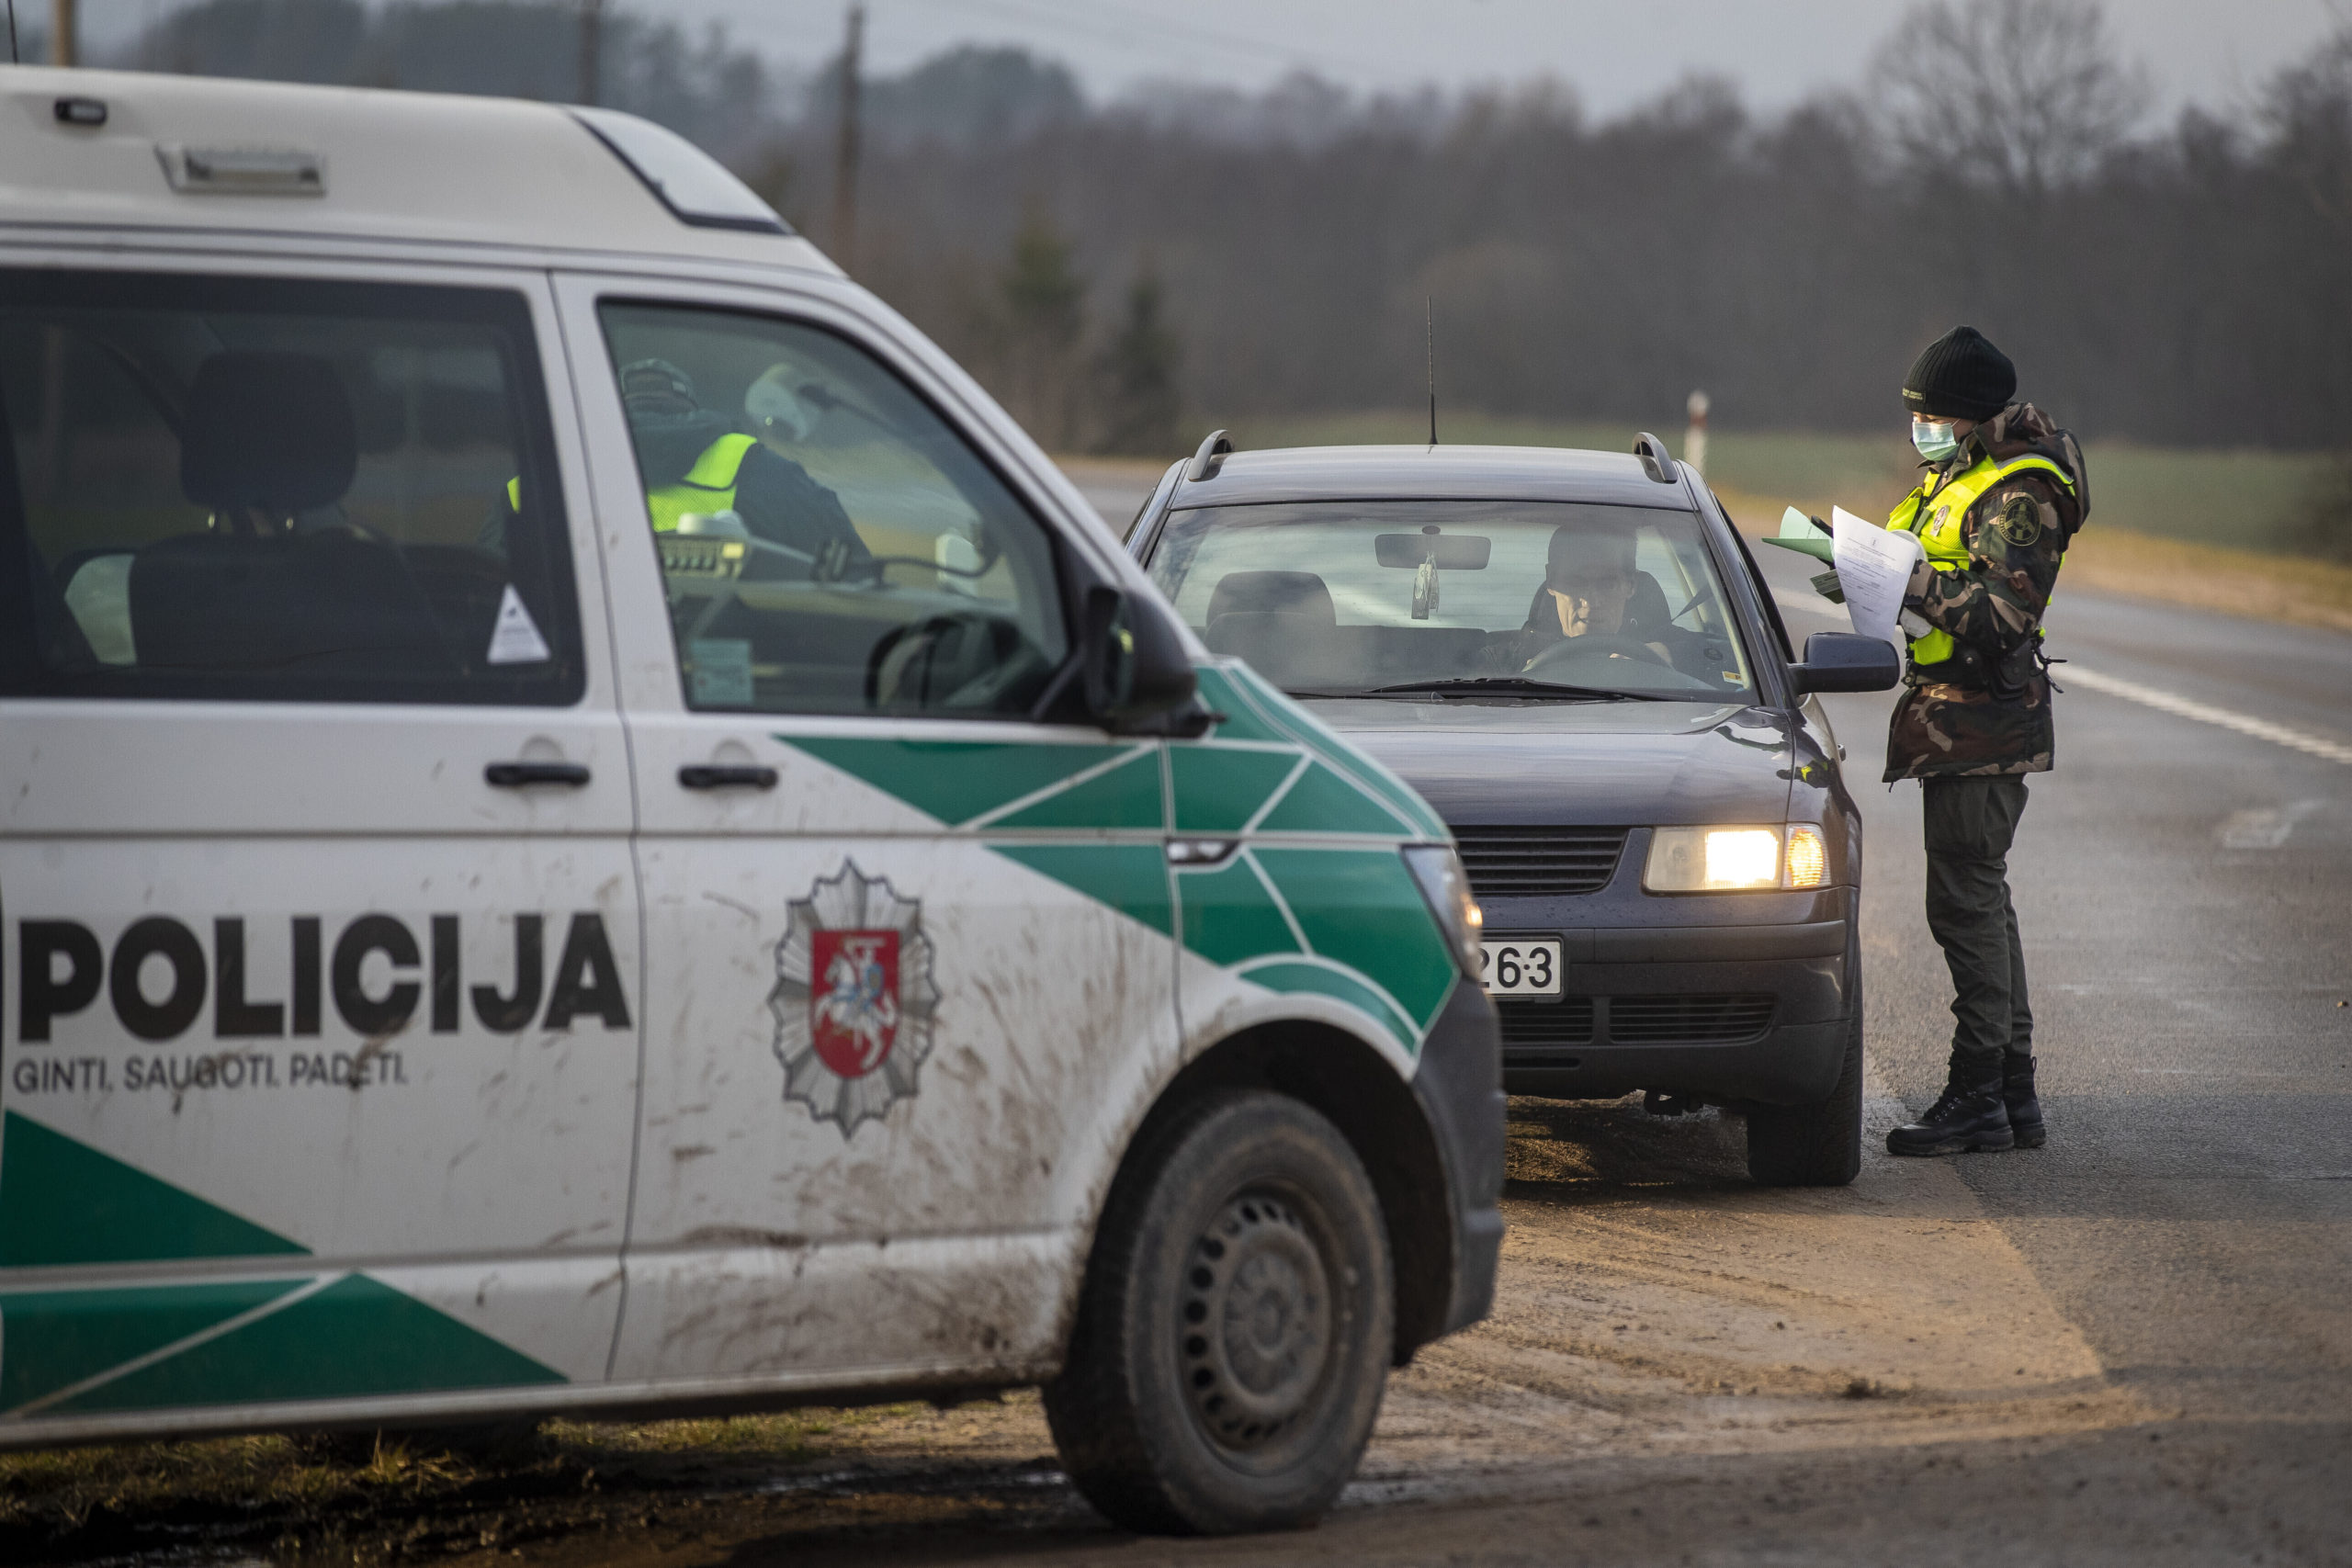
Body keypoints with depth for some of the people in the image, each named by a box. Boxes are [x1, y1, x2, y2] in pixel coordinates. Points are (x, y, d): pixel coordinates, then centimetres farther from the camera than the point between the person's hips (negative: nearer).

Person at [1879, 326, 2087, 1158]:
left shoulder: (2019, 495, -15)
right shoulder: (1954, 475, 16)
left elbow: (2005, 614, -24)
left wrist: (1912, 583, -25)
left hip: (1985, 723, -10)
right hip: (1951, 715, 10)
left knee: (1967, 903, -9)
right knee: (1983, 902, 13)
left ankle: (1976, 1097, -7)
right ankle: (2013, 1093, 19)